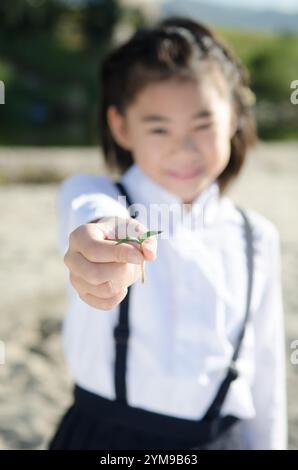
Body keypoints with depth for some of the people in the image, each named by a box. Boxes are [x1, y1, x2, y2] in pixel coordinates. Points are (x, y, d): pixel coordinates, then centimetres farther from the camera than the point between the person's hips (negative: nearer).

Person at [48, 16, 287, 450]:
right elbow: (91, 210, -36)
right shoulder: (87, 195, -10)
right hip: (103, 435, -2)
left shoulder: (257, 239, 0)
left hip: (224, 436, 2)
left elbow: (266, 374, 5)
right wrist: (101, 240, -57)